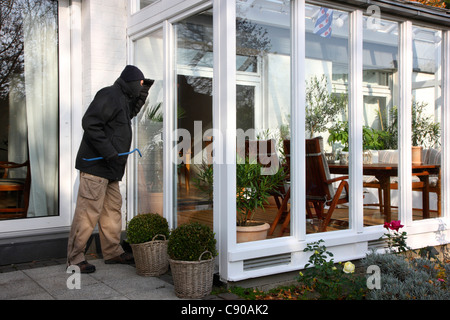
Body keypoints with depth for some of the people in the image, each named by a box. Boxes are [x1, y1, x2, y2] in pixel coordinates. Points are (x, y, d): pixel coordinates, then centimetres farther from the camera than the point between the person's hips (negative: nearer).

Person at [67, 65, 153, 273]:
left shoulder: (122, 99, 20)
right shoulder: (109, 95, -12)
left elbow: (129, 114, 40)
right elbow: (90, 122, -21)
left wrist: (141, 97, 24)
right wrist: (109, 152, -24)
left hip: (109, 167, 11)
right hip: (95, 165, -11)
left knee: (113, 208, 14)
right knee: (89, 211, -8)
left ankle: (112, 252, 24)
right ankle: (75, 258, 1)